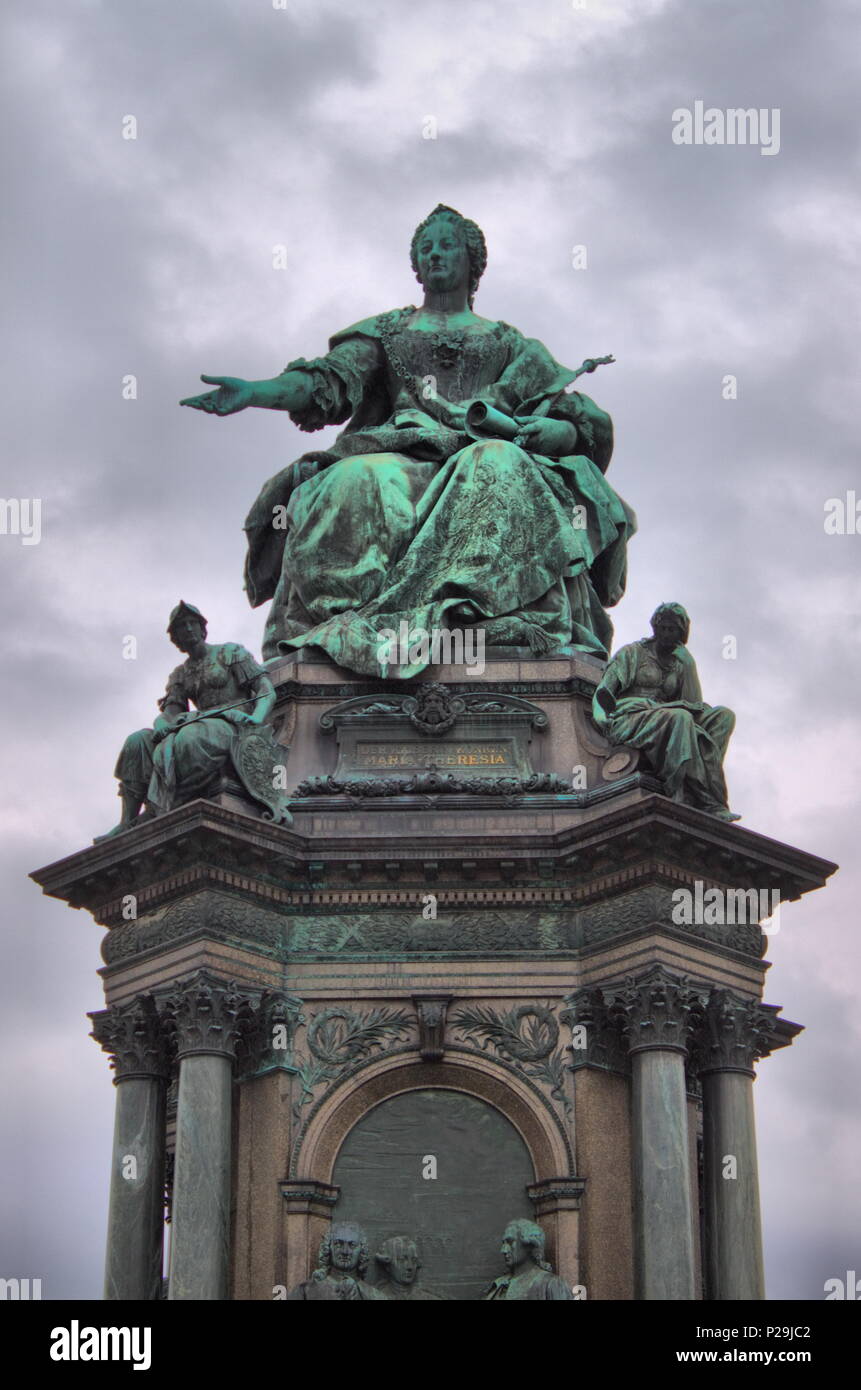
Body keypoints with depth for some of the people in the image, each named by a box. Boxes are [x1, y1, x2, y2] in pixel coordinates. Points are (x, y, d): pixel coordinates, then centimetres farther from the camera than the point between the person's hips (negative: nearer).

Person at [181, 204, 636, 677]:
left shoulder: (507, 342, 28)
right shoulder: (385, 331, 30)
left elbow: (587, 420, 18)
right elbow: (330, 380, 12)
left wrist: (559, 431, -8)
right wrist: (254, 393, -7)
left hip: (480, 454, -1)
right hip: (398, 457, 1)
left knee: (500, 467, -39)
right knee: (356, 481, -36)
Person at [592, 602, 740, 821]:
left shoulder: (679, 664, 23)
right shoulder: (633, 653, 10)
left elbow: (694, 703, 8)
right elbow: (604, 690, 1)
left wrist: (687, 661, 4)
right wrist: (603, 718, -19)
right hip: (627, 719, -5)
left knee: (724, 716, -16)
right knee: (680, 718, -36)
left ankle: (686, 794, -36)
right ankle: (709, 802, -40)